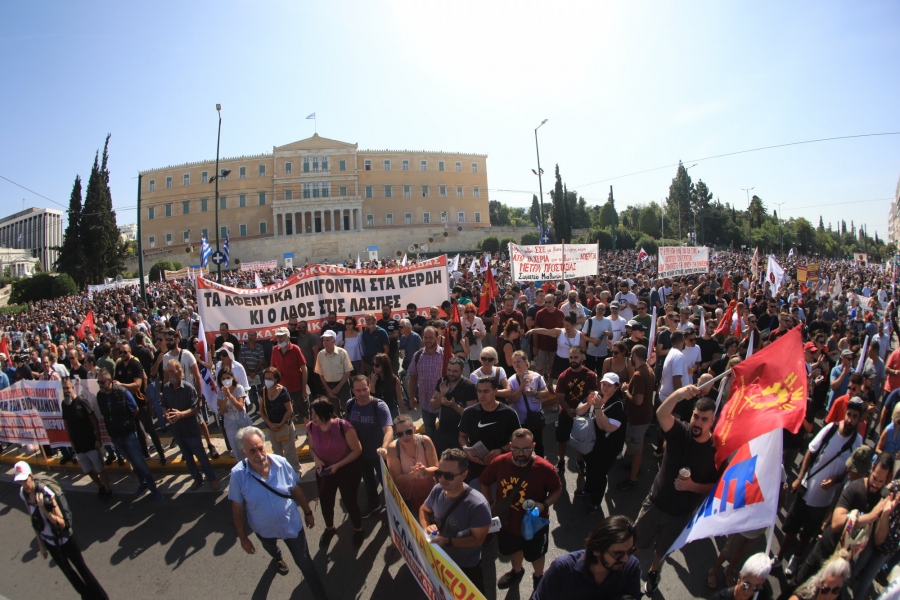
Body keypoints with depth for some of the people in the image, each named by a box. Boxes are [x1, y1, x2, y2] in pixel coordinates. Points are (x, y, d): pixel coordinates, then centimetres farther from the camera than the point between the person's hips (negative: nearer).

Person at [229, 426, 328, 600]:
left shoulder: (282, 463, -25)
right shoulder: (238, 474, -27)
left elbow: (296, 491, -9)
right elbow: (237, 510, -14)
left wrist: (307, 512, 2)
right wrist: (243, 538, -6)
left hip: (291, 524, -2)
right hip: (264, 530, 2)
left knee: (305, 563, 8)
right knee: (270, 549, 36)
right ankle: (277, 558, 72)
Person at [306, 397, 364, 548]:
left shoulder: (344, 427, -29)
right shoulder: (312, 427, -15)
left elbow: (357, 450, -19)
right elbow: (312, 448, 3)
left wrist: (338, 465, -23)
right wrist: (316, 459, -18)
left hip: (347, 470, -4)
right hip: (324, 471, 4)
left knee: (349, 501, 7)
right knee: (325, 502, 18)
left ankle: (358, 530, 38)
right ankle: (329, 528, 50)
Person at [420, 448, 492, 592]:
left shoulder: (477, 505, -34)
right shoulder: (437, 490, -16)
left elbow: (478, 539, -25)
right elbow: (424, 510, 3)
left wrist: (447, 541, -33)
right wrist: (426, 527, -17)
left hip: (466, 567, -5)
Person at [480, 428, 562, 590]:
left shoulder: (544, 468, -29)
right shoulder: (499, 463, -22)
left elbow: (558, 490, -11)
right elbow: (484, 483, -3)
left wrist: (544, 505, -27)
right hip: (506, 520, 3)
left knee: (535, 555, 26)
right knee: (514, 549, 31)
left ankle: (538, 577, 58)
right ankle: (517, 571, 63)